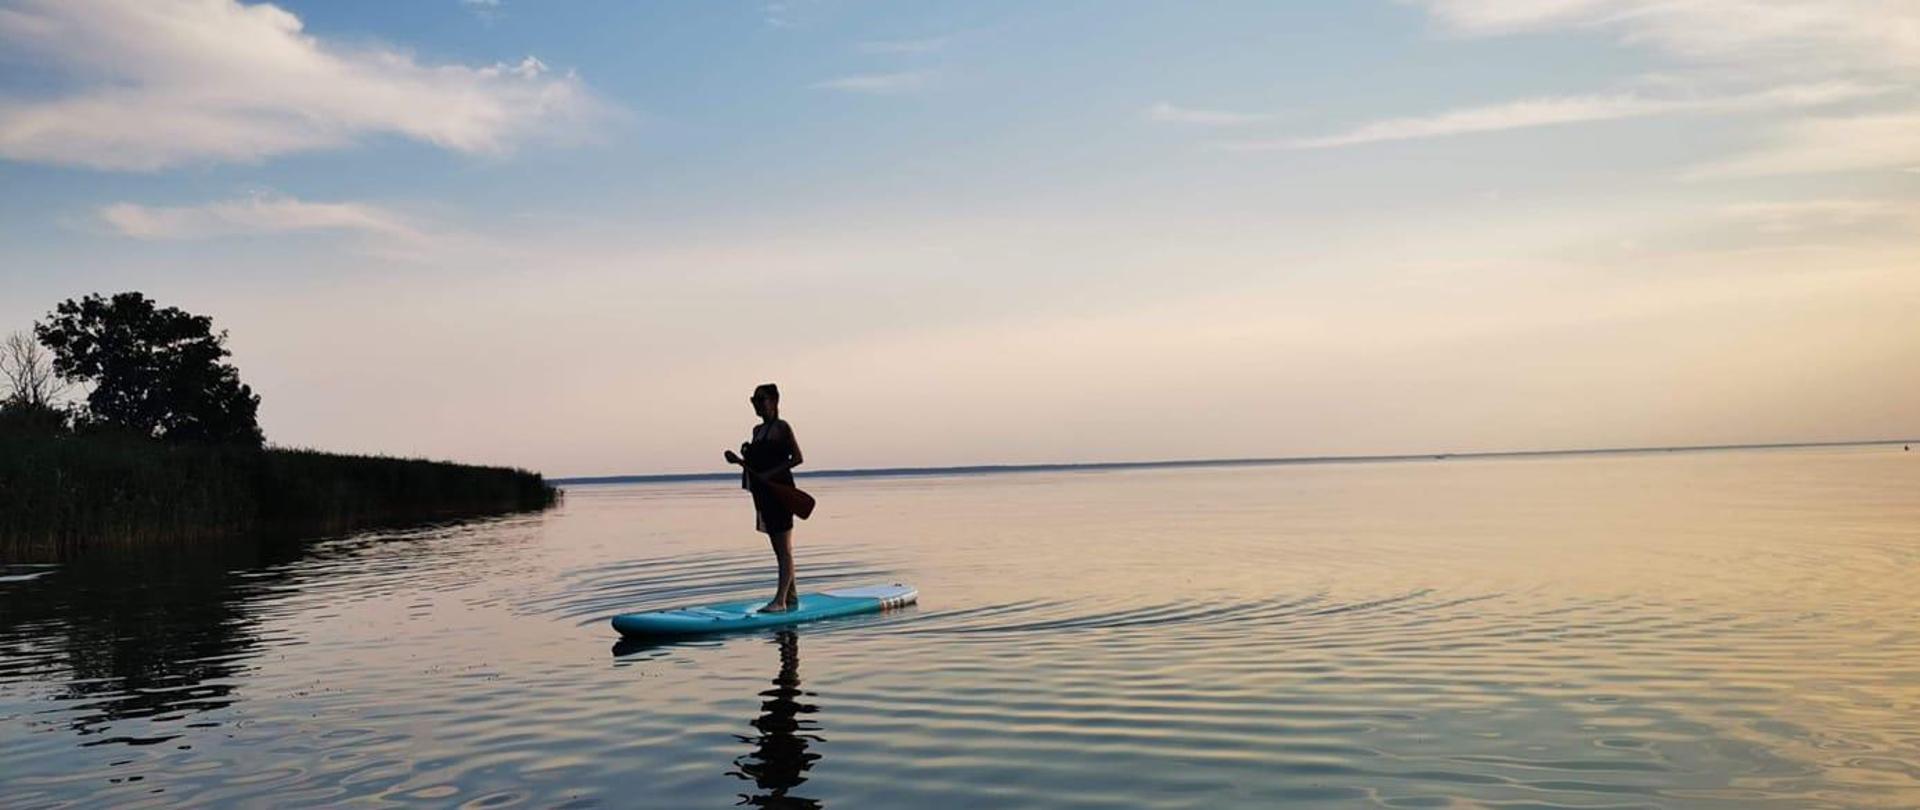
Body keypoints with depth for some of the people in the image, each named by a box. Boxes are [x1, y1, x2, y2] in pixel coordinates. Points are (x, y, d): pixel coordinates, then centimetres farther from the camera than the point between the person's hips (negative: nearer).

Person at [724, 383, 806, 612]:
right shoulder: (757, 430, 15)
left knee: (784, 549, -6)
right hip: (763, 493, 8)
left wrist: (771, 473, -20)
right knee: (778, 549, 12)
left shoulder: (782, 427, -7)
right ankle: (791, 596, 19)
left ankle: (780, 599, -9)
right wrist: (739, 460, 4)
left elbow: (797, 458, -12)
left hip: (780, 490, -8)